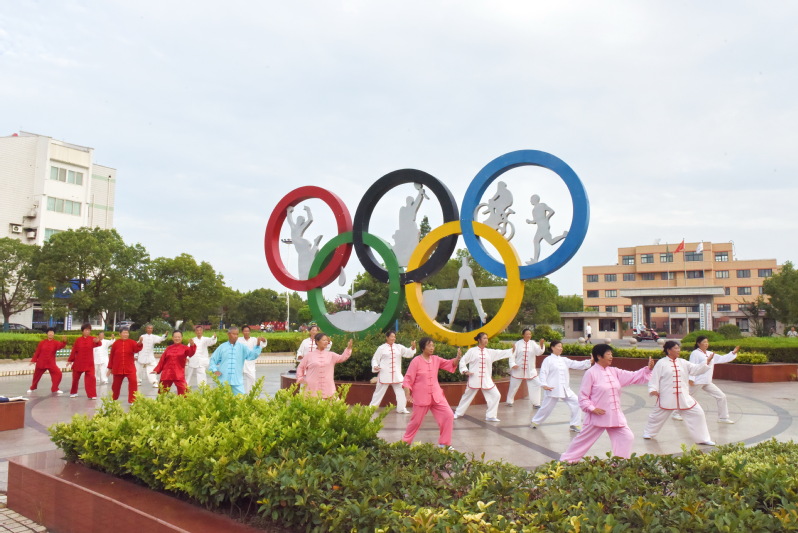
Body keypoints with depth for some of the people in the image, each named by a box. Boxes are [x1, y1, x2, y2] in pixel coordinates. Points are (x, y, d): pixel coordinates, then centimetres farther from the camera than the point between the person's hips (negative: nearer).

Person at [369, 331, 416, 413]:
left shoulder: (399, 347, 6)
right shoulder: (381, 348, -2)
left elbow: (408, 353, 0)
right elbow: (375, 359, 2)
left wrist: (413, 347, -18)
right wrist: (375, 366, -16)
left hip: (396, 375, 3)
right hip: (384, 375, -3)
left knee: (401, 391, 4)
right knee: (379, 391, 6)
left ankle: (402, 408, 17)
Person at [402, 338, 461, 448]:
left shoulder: (436, 359, 4)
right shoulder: (416, 361, -11)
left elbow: (451, 364, 2)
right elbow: (408, 379, -10)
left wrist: (458, 358, -18)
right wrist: (408, 395, -16)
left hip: (436, 395, 5)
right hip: (421, 397, -5)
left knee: (448, 415, -4)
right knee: (416, 421, 5)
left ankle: (444, 443, 9)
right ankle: (405, 442, 29)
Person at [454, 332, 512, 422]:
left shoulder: (489, 352, 6)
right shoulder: (472, 351, -5)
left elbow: (501, 353, 1)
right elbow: (463, 360, -2)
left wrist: (512, 350, -8)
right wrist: (465, 371, -11)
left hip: (486, 380, 4)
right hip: (474, 379, -4)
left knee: (496, 395, -3)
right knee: (467, 396, 8)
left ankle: (490, 416, 9)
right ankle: (458, 413, 27)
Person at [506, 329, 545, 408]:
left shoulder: (533, 343, -1)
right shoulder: (518, 343, -4)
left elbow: (539, 352, -14)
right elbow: (512, 355, -4)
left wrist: (541, 345, -30)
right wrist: (513, 364, -16)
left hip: (530, 370, 1)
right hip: (518, 369, -1)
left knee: (536, 385, -5)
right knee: (513, 386, 10)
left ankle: (536, 403, 8)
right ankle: (509, 401, 29)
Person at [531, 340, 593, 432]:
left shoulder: (564, 360, 11)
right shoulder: (548, 360, -5)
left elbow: (577, 364, 4)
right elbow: (543, 373, -11)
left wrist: (590, 362, -7)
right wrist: (544, 385, -22)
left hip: (565, 389, 5)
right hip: (553, 389, -5)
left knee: (576, 403, -4)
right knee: (547, 407, 3)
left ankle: (574, 425, 9)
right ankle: (535, 421, 26)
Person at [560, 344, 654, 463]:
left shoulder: (614, 371, 6)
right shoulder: (591, 373, -13)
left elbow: (633, 377, 3)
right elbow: (583, 396, -11)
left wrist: (648, 369, -8)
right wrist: (592, 409, -20)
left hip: (615, 416, 6)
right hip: (598, 416, -6)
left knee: (627, 437, 2)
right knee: (584, 440, 4)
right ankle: (566, 461, 21)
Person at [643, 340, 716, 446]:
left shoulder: (683, 363, 8)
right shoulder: (661, 363, -5)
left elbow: (697, 369, 1)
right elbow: (655, 377, -7)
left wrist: (707, 361, -11)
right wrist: (653, 389, -18)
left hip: (683, 397, 4)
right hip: (666, 397, -4)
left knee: (697, 414, 0)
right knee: (657, 415, 10)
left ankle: (703, 438, 13)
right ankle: (648, 433, 35)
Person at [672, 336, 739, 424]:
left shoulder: (710, 354, 12)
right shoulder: (695, 353, -10)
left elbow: (722, 359, 13)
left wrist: (733, 353, 4)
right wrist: (691, 379, -21)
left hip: (707, 382, 7)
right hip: (697, 381, -7)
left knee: (721, 396, 2)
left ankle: (723, 417, 13)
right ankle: (676, 413, 23)